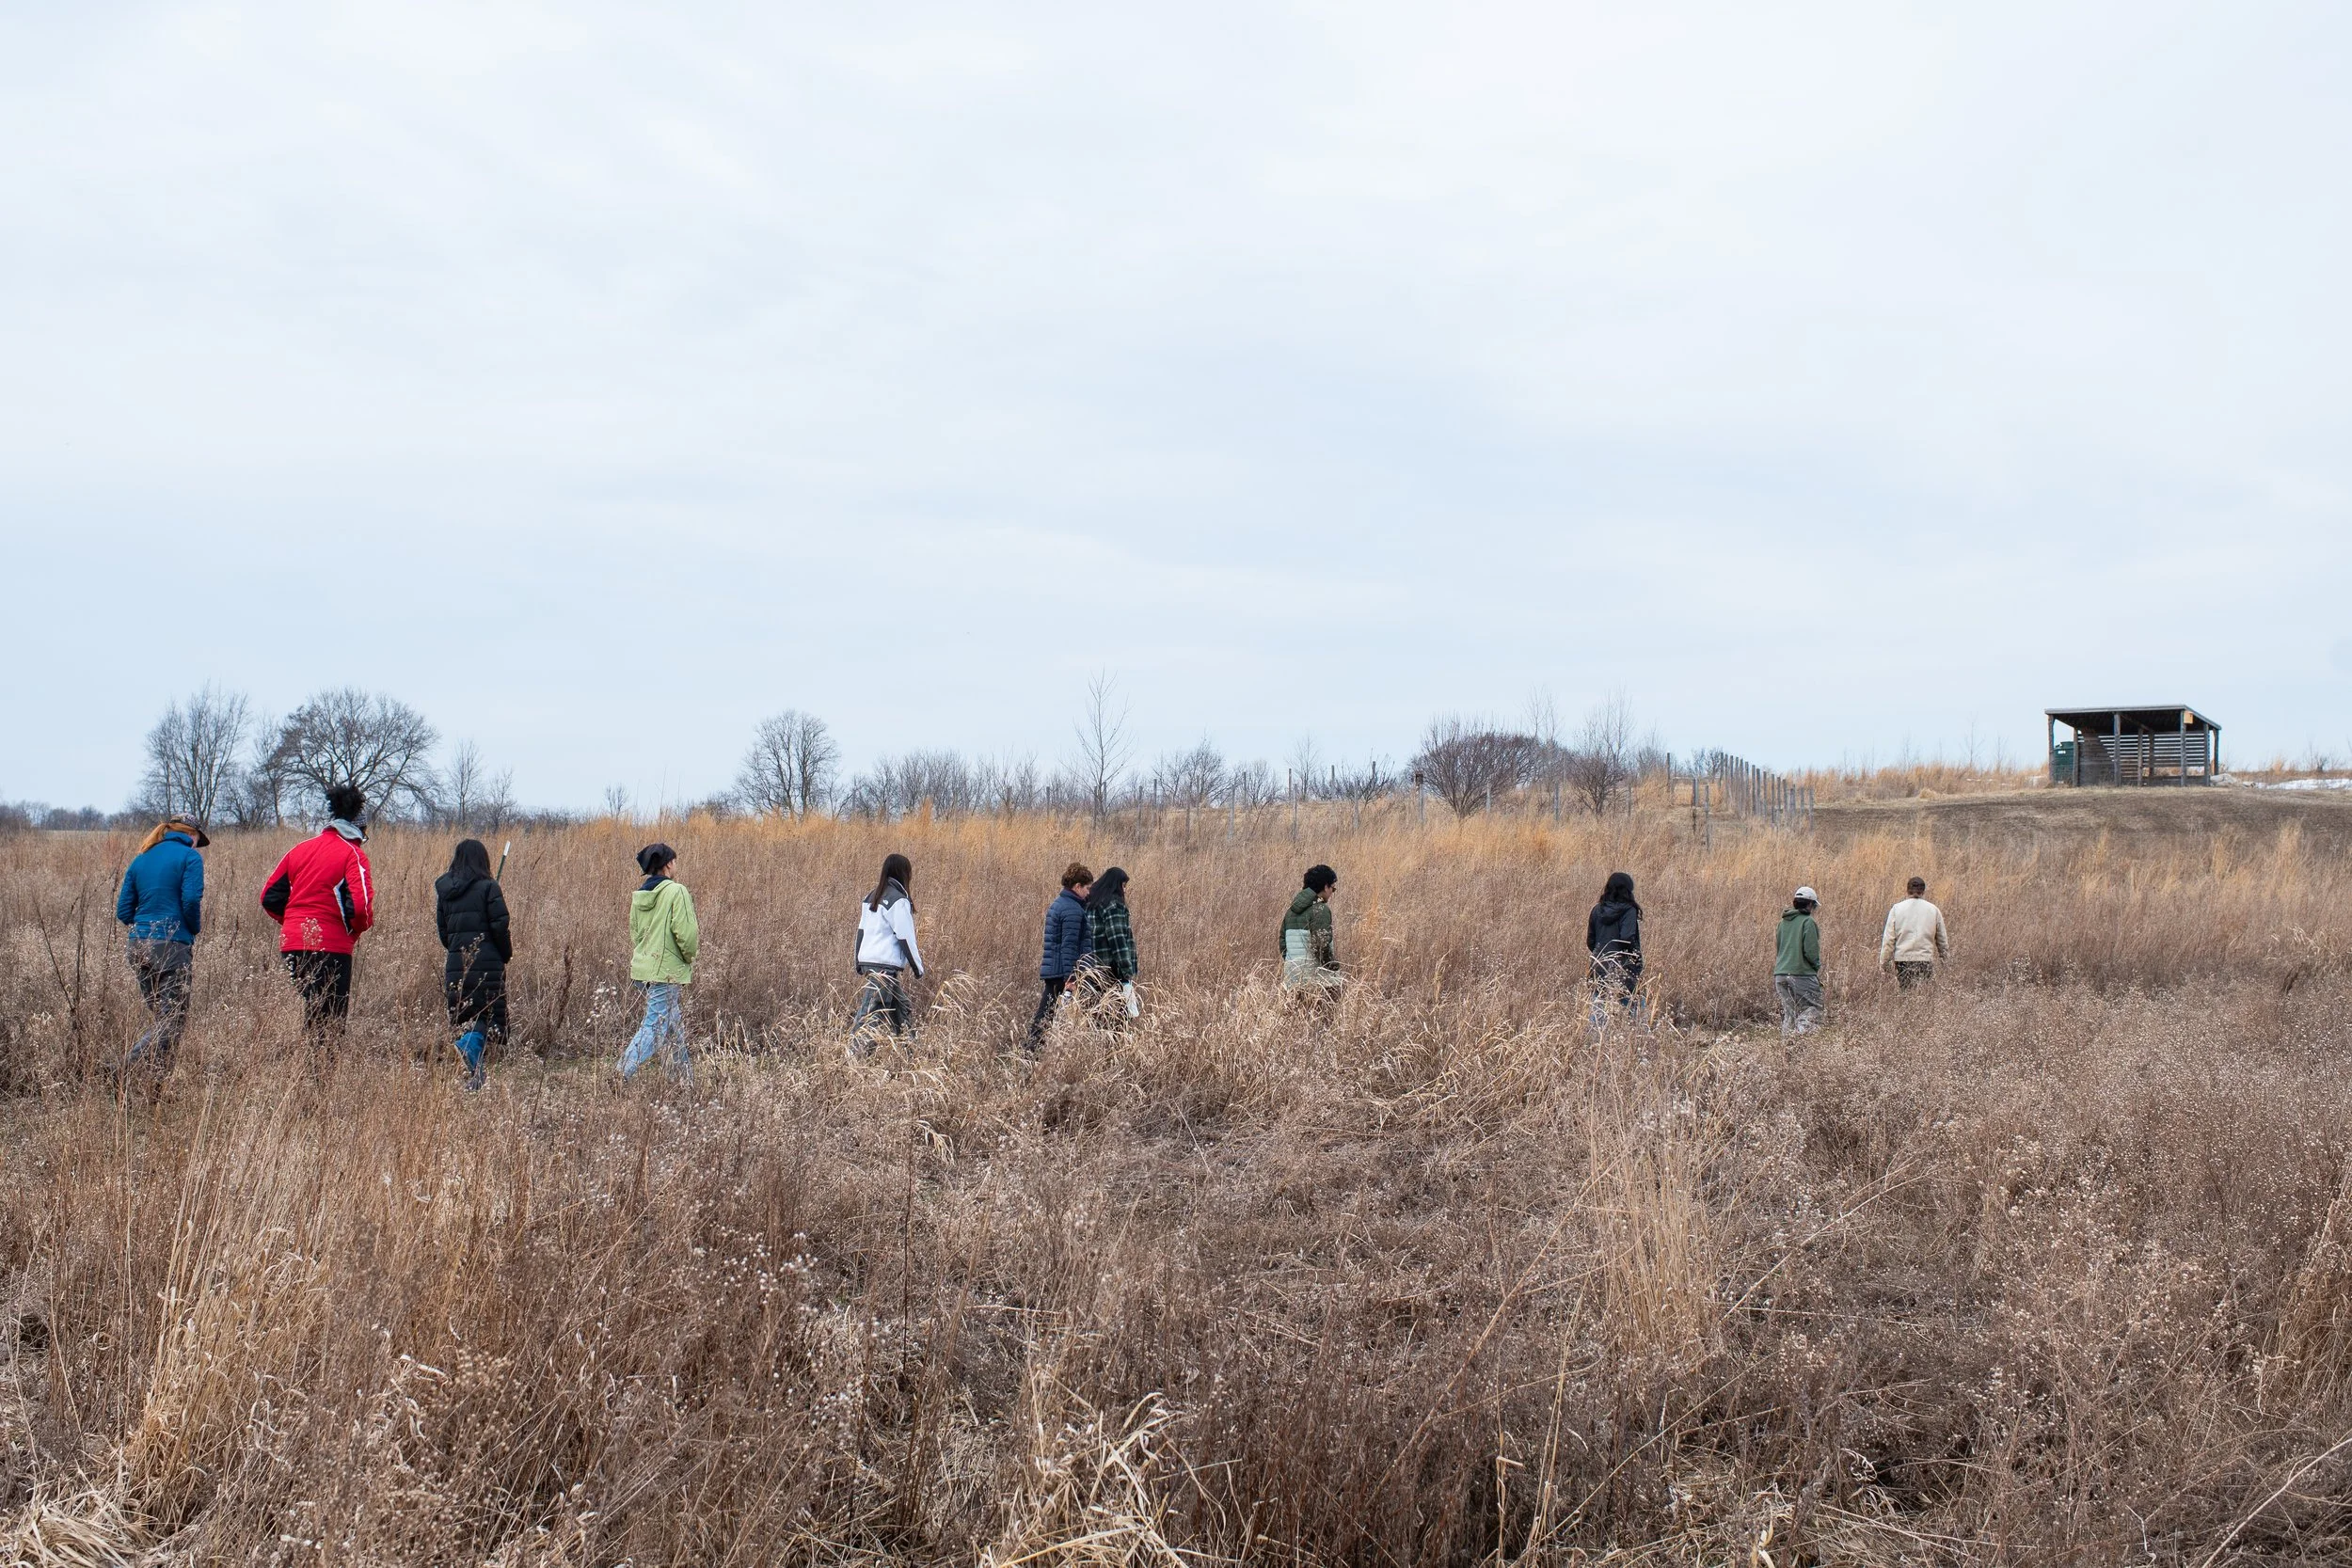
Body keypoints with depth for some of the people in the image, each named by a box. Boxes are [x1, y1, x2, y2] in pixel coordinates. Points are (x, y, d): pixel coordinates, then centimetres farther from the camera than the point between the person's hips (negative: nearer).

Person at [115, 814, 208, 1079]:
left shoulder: (140, 859, 16)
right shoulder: (189, 856, -2)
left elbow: (123, 911, 12)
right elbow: (191, 901, -13)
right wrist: (195, 929, 5)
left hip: (137, 945, 7)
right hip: (171, 945, -7)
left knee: (160, 1017, 15)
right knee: (172, 1021, -4)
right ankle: (125, 1069, -19)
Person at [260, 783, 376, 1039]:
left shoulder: (300, 849, 12)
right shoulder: (353, 854, -6)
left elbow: (269, 897, 12)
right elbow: (360, 905, -18)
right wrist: (358, 929, 2)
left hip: (292, 942, 6)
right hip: (330, 945, -6)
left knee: (310, 1010, 16)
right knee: (331, 1018, 0)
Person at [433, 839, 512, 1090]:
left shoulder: (444, 889, 10)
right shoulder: (488, 887, -5)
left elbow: (441, 928, 13)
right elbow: (500, 925, -9)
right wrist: (506, 954, 6)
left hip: (455, 964, 4)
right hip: (487, 963, -4)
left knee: (463, 1016, 13)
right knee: (489, 1014, 2)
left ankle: (475, 1073, 7)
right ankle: (471, 1043, -29)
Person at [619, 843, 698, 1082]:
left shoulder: (639, 895, 11)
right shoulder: (676, 891, -12)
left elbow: (635, 933, 17)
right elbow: (685, 932, -17)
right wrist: (690, 957, 0)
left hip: (641, 969, 8)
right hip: (667, 972, -8)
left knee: (675, 1026, 17)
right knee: (655, 1027, -8)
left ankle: (686, 1078, 24)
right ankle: (621, 1075, -16)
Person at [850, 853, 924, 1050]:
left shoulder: (871, 897, 14)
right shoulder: (899, 901, -11)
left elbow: (861, 931, 18)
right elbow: (905, 938, -11)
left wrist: (859, 964, 21)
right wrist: (918, 966, -2)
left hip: (867, 961, 9)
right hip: (886, 965, -9)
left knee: (903, 1010, 17)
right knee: (870, 1015, -12)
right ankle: (854, 1054, -18)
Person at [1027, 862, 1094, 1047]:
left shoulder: (1057, 905, 17)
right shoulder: (1072, 909, -14)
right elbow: (1069, 946, -19)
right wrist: (1070, 978, -21)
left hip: (1050, 971, 10)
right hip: (1063, 972, -10)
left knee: (1044, 1016, 8)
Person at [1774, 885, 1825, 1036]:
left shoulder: (1783, 922, 13)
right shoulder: (1808, 922, -8)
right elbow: (1810, 950, -12)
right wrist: (1817, 966, 4)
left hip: (1780, 973, 7)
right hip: (1802, 973, -7)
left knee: (1788, 1012, 10)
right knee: (1812, 1008, -4)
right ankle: (1801, 1033, -23)